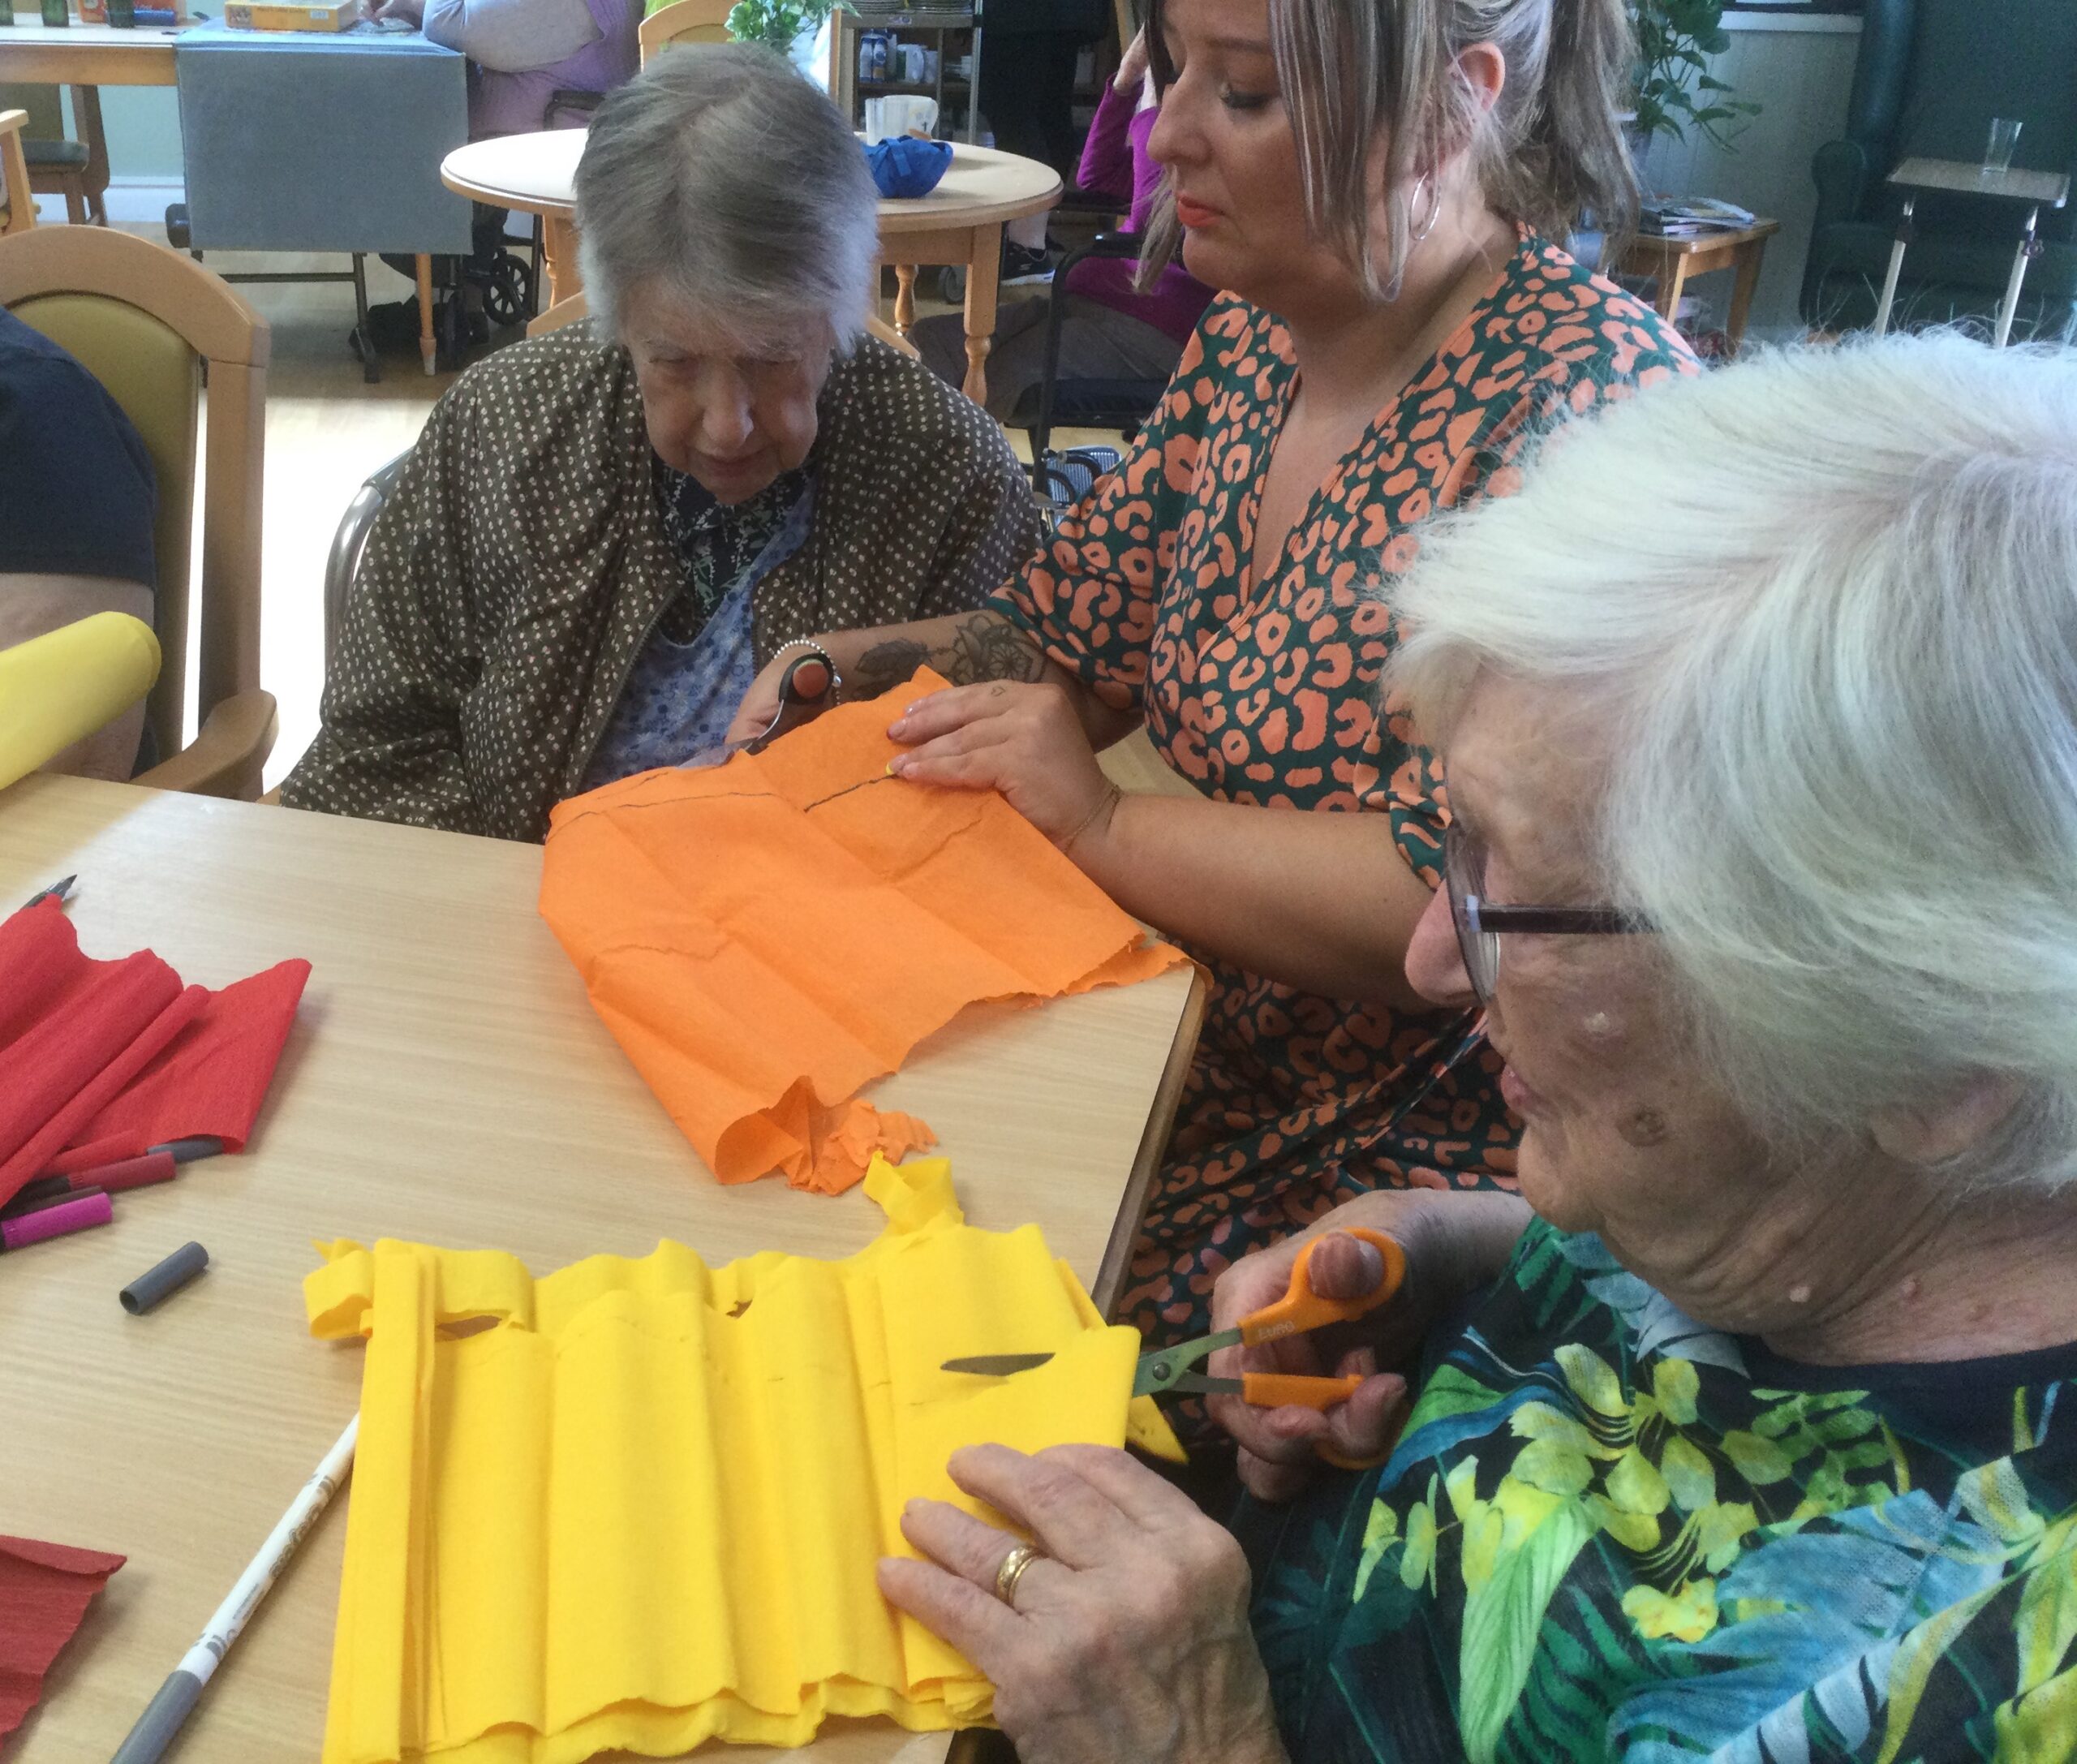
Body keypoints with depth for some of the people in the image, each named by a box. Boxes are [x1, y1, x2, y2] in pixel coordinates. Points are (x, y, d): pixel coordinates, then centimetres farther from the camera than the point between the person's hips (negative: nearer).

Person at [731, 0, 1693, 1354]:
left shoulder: (1587, 394, -20)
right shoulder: (1254, 342, 5)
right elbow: (1067, 645, 16)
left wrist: (1106, 826, -19)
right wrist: (862, 668, -3)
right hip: (1223, 1065, 7)